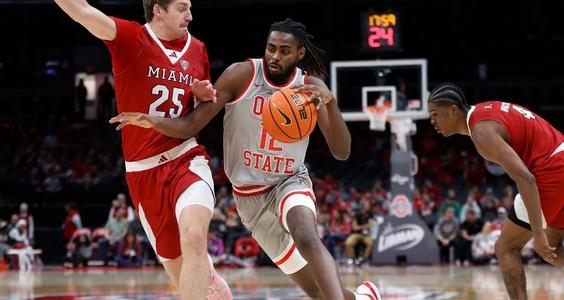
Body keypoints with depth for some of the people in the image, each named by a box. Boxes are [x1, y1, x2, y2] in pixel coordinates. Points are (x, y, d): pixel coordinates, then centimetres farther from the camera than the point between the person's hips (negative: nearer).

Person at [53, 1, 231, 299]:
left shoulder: (197, 49, 8)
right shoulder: (130, 39, -4)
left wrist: (205, 96, 0)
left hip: (186, 159, 1)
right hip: (144, 171, -1)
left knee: (194, 237, -28)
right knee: (176, 266, 8)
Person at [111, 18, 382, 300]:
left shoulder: (311, 87, -9)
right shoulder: (242, 75, -13)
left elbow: (341, 152, -16)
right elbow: (190, 126, -13)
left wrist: (330, 102, -32)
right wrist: (152, 121, -33)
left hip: (290, 182, -1)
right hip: (249, 195, 1)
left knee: (307, 237, -37)